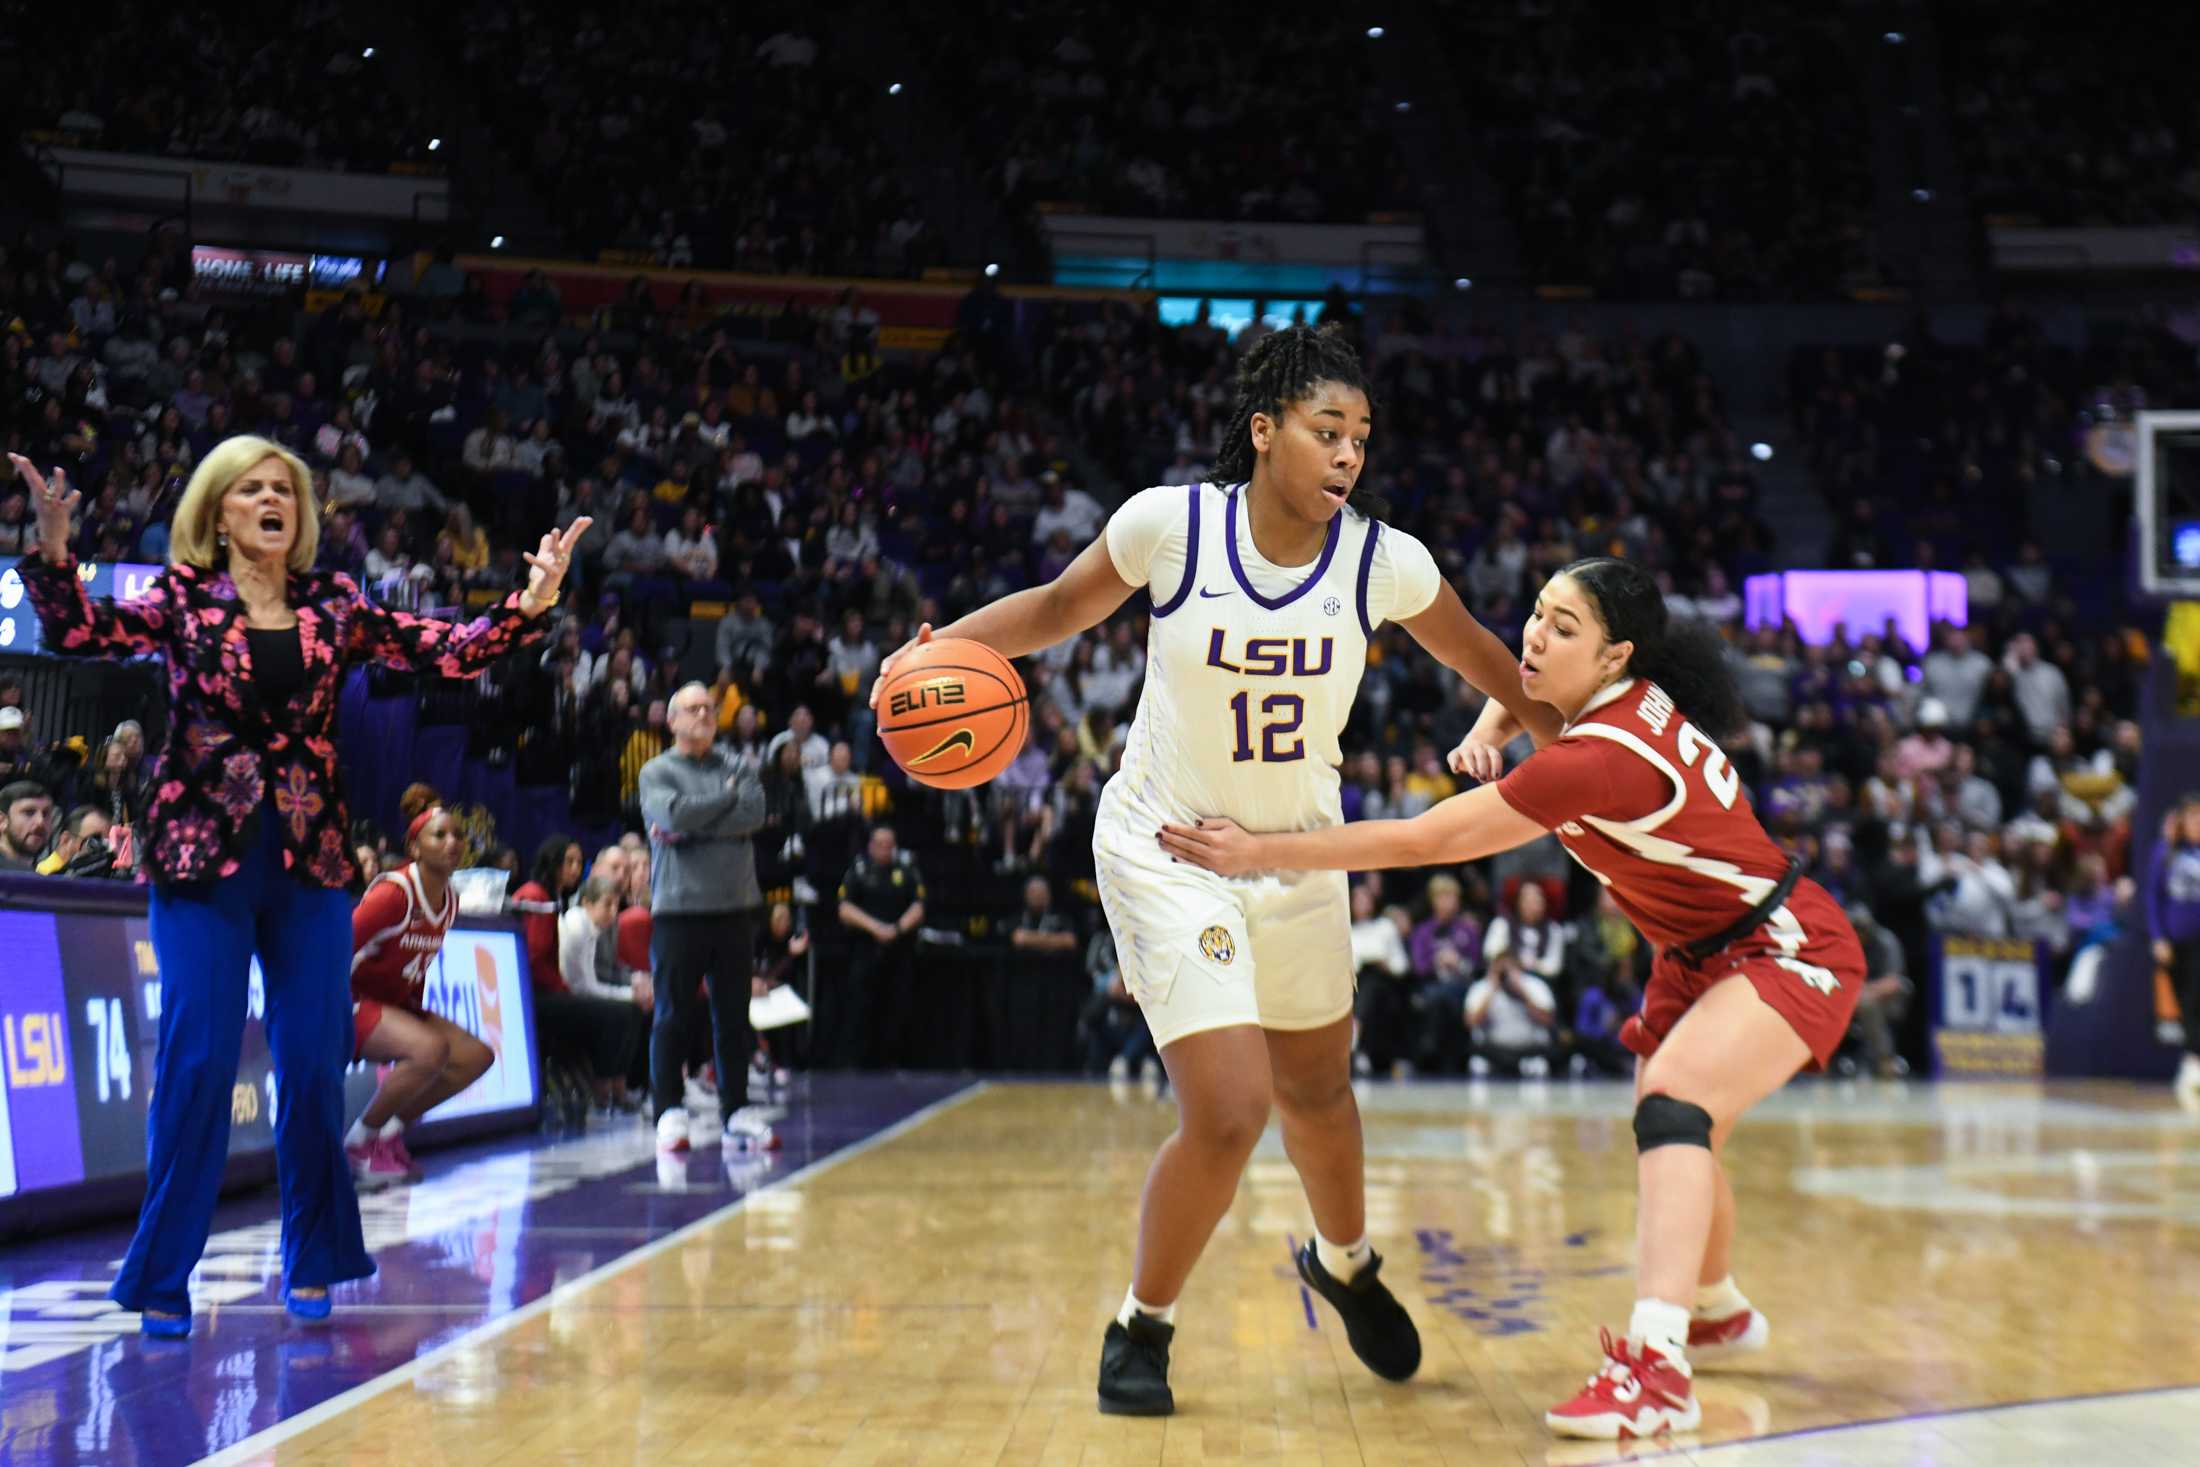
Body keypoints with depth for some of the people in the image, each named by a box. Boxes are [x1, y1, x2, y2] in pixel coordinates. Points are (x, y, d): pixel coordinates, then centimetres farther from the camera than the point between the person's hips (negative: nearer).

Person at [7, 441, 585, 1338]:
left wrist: (529, 606, -13)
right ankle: (163, 1278, 5)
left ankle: (311, 1264, 18)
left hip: (309, 861, 3)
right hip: (201, 858, -2)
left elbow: (451, 652, 2)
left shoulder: (333, 607, 7)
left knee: (314, 1063, 3)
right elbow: (80, 632, -13)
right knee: (196, 1062, -6)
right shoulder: (183, 600, 1)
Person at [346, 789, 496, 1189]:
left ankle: (391, 1128, 9)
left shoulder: (450, 901, 4)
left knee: (477, 1057, 0)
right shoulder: (394, 893, -22)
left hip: (396, 1005, 9)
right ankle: (359, 1142, -13)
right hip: (352, 1004, -9)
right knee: (431, 1050, -31)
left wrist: (418, 1015, 13)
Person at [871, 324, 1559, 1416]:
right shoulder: (1169, 524, -19)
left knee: (1315, 1089, 20)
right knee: (1228, 1113, -14)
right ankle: (1140, 1328, 11)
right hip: (1167, 847, -4)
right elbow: (1063, 607, -2)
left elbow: (1482, 660, 5)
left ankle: (1344, 1263, 52)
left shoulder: (1383, 562, -14)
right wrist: (947, 643, -15)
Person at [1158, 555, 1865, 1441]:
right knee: (1672, 1135, 23)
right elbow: (1520, 691, 20)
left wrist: (1258, 852, -29)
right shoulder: (1631, 697, -6)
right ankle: (1717, 1309, 50)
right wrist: (1487, 731, -2)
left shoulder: (1601, 756, -31)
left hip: (1788, 951, -11)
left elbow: (1421, 843, -31)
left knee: (1673, 1100, -32)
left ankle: (1656, 1367, -43)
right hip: (1699, 956, 11)